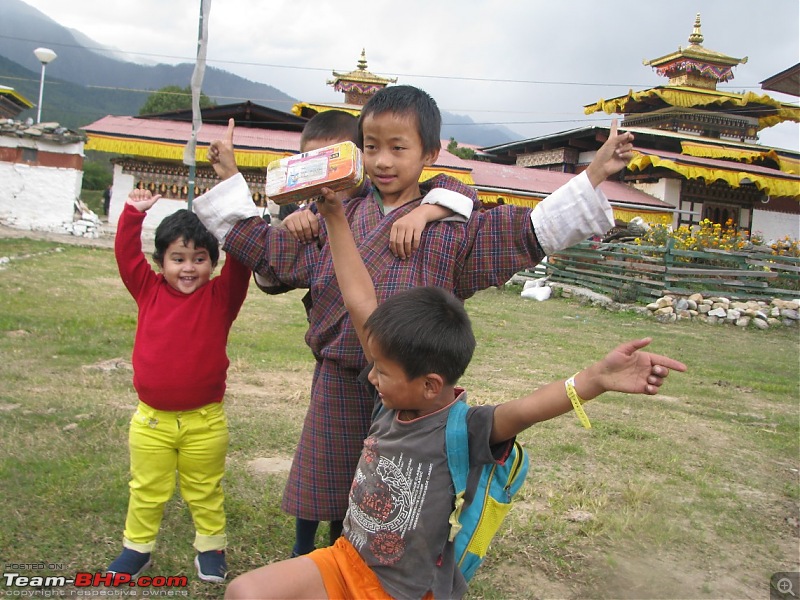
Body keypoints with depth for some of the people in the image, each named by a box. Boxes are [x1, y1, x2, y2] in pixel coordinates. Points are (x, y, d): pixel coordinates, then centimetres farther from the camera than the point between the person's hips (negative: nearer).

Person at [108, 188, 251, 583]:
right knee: (147, 492, 19)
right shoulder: (149, 290, -1)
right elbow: (127, 255, -5)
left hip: (205, 421, -2)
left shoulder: (221, 296, -7)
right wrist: (134, 212, -14)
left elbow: (240, 261, -19)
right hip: (151, 418, 2)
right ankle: (137, 548, 38)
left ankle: (211, 546, 36)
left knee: (205, 492, 17)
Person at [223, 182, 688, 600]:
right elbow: (361, 304, -6)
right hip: (346, 561, 5)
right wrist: (336, 217, -4)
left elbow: (521, 410, -45)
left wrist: (597, 379, -64)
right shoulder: (395, 399, -8)